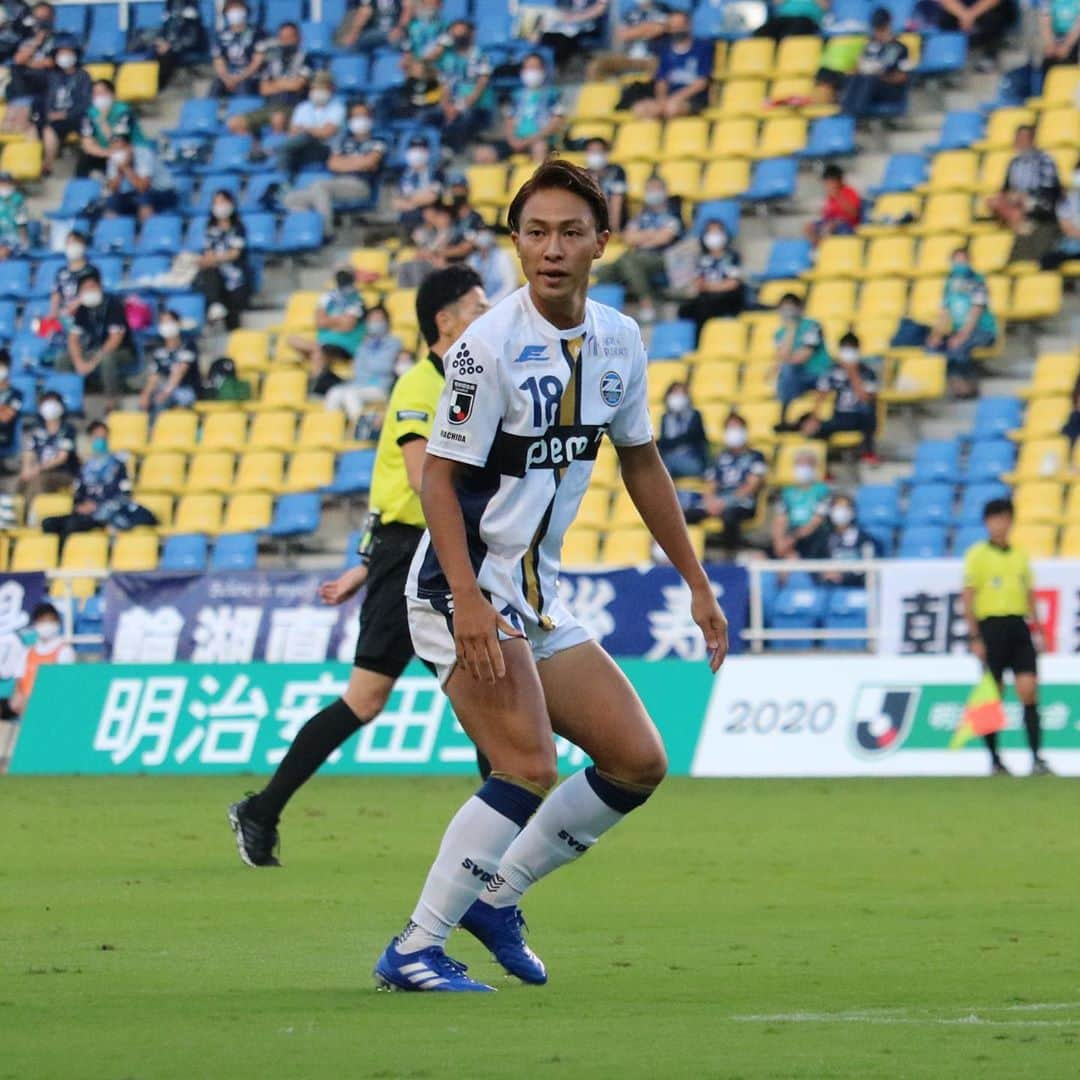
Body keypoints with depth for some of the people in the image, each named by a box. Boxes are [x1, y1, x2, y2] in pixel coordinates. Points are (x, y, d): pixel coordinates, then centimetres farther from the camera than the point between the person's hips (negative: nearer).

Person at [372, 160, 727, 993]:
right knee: (529, 769, -23)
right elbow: (439, 477, -17)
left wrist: (697, 583, 17)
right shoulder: (490, 344, -18)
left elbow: (641, 462, 17)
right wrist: (467, 601, -28)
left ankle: (495, 897, 16)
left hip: (540, 597, 8)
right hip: (466, 588, -8)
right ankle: (414, 950, -17)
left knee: (639, 763, 6)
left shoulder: (618, 340, 4)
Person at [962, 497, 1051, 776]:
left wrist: (1036, 629, 13)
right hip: (991, 625, -4)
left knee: (1029, 690, -7)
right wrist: (974, 637, -10)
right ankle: (994, 760, 10)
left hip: (1018, 625, 4)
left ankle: (1037, 757, -10)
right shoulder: (977, 555, -1)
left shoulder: (1020, 555, 14)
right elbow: (968, 597, -5)